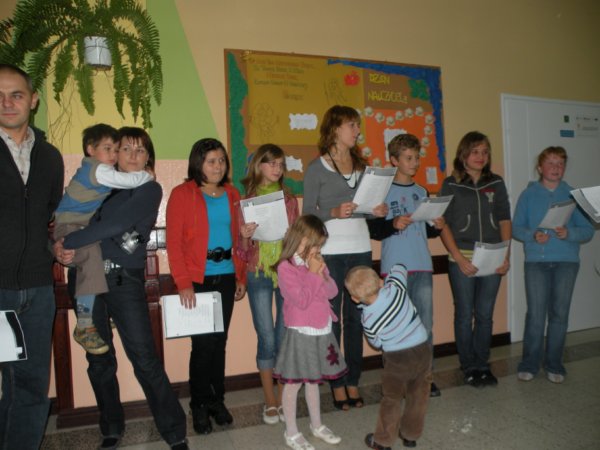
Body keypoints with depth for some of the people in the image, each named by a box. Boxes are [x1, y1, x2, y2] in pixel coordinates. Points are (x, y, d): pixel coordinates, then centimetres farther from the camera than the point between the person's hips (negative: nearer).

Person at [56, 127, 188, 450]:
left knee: (144, 359, -6)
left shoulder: (150, 189, -1)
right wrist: (66, 251, -11)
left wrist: (68, 242, -9)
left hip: (124, 281, -4)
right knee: (98, 360, 11)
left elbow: (116, 225, -14)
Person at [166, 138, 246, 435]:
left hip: (226, 278, 4)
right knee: (203, 343, 1)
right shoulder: (182, 194, -5)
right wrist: (183, 283, -16)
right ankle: (200, 405, 20)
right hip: (197, 280, -4)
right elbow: (173, 242, -10)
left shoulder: (232, 195, 10)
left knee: (220, 341, 11)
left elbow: (238, 238, 12)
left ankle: (217, 400, 27)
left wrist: (240, 277, 8)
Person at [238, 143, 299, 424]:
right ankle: (270, 401, 16)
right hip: (259, 274, -2)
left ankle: (283, 398, 20)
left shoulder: (289, 200, 9)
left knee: (285, 338, 5)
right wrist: (245, 236, -18)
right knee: (267, 338, 0)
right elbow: (242, 251, 3)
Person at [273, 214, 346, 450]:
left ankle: (317, 425, 37)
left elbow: (332, 291, 3)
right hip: (300, 334, -6)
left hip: (321, 331, 7)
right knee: (293, 383, 7)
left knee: (313, 380, 21)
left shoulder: (316, 262, 4)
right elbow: (302, 301, -21)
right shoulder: (286, 267, -17)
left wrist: (320, 274, -13)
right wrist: (313, 274, -16)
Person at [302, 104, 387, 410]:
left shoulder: (362, 165, 14)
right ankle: (337, 384, 15)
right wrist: (334, 212, -20)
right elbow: (307, 213, -5)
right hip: (330, 252, -4)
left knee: (356, 318, 8)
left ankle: (353, 382, 20)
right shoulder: (317, 168, -1)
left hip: (361, 250, 5)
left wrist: (380, 211, -3)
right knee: (332, 320, 3)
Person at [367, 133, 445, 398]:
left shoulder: (421, 192, 16)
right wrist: (393, 224, -22)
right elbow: (373, 231, -6)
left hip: (422, 266, 5)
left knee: (425, 324, 7)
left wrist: (437, 227, -1)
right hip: (395, 267, -5)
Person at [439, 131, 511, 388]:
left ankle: (482, 365, 24)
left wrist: (506, 255, 0)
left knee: (485, 315, 10)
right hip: (462, 259, -3)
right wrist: (459, 258, -12)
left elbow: (504, 220, 10)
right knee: (465, 315, 6)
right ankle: (468, 367, 19)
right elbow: (444, 225, -4)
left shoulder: (496, 183, 10)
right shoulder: (451, 185, 1)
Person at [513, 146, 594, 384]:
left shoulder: (573, 195, 9)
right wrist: (533, 236, -16)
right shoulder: (528, 195, 7)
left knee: (559, 313, 5)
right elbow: (516, 228, 4)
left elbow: (588, 230, 5)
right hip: (536, 260, -1)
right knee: (536, 313, -3)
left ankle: (554, 364, 19)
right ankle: (529, 363, 11)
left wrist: (568, 233, -15)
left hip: (566, 260, 1)